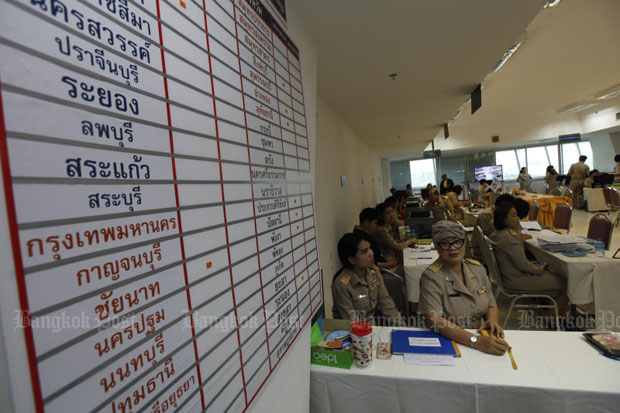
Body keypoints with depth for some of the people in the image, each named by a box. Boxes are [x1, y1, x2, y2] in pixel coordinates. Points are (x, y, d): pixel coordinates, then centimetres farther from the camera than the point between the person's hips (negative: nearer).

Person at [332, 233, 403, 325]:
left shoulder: (374, 271, -3)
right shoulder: (342, 285, -23)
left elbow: (386, 302, 2)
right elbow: (351, 321, -18)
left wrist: (401, 325, -8)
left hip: (375, 322, 5)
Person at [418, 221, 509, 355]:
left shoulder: (477, 268, 6)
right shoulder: (431, 276, -14)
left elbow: (492, 306, 12)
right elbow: (433, 320, -23)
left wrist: (492, 320, -10)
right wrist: (476, 341, -30)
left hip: (479, 335, 5)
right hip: (445, 342, -5)